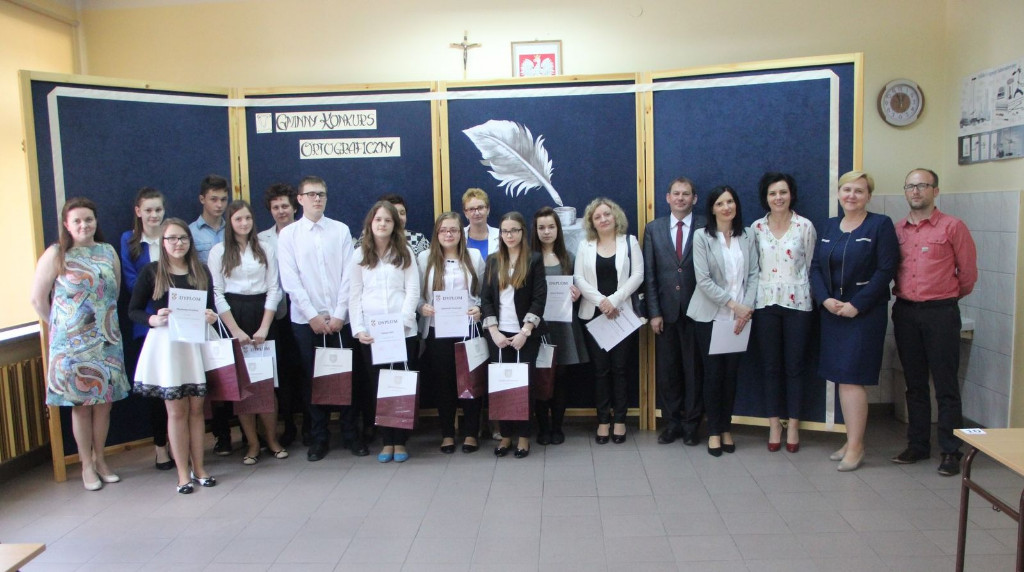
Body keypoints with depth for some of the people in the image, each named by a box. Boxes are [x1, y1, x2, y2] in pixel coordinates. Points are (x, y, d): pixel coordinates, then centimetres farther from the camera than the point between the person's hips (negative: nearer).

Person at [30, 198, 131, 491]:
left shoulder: (108, 252, 6)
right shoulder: (56, 255, -5)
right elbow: (38, 299, -3)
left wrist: (106, 320, 9)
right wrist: (58, 325, 3)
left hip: (107, 341, 3)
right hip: (73, 343, -3)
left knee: (103, 402, 8)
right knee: (81, 405, 3)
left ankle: (100, 459, 24)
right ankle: (87, 465, 17)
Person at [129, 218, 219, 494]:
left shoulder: (201, 271, 8)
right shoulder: (151, 272, -1)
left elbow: (211, 307, 14)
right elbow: (133, 310, 0)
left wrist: (211, 316, -8)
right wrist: (153, 319, -19)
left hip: (195, 343, 3)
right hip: (165, 344, -3)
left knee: (196, 408, 7)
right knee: (177, 410, 3)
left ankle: (199, 468, 18)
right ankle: (183, 473, 13)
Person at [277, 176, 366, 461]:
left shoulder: (341, 230, 5)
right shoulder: (288, 234, 3)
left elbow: (348, 275, 0)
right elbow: (290, 280, -2)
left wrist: (339, 314, -7)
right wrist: (313, 316, -9)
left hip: (339, 318, 0)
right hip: (305, 320, 0)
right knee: (312, 379, 6)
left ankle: (351, 433, 17)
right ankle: (318, 437, 18)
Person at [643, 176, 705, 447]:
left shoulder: (706, 227, -1)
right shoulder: (653, 228, 6)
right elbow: (649, 274, 3)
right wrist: (654, 312, -3)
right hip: (666, 310, 2)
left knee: (694, 369, 6)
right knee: (666, 370, 8)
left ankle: (691, 424, 20)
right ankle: (672, 423, 21)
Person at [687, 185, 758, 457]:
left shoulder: (747, 238, 8)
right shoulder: (701, 237, -3)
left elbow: (753, 275, 4)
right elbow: (703, 280, -10)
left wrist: (747, 307, -10)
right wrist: (732, 303, -15)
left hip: (739, 317, 3)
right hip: (711, 316, -3)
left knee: (731, 373, 7)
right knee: (713, 373, 2)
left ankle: (726, 428, 21)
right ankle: (714, 431, 14)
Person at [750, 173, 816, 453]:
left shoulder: (805, 226, -1)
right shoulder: (756, 228, 4)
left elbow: (810, 266, 4)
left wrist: (807, 296, 5)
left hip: (797, 303, -1)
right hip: (765, 303, 2)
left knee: (795, 366, 5)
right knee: (770, 366, 8)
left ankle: (793, 426, 17)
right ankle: (774, 425, 18)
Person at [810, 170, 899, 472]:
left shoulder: (880, 225, -4)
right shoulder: (828, 227, 12)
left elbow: (886, 270, -11)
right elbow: (816, 267, 8)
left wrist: (856, 304, -16)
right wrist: (825, 299, -8)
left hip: (864, 312, -5)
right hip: (832, 313, 6)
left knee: (852, 377, -8)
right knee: (842, 377, 9)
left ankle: (855, 446, 3)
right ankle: (852, 440, 20)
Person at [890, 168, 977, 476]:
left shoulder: (952, 226, -3)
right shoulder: (897, 229, 8)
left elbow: (968, 271, 2)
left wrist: (949, 297, 13)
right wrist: (902, 293, 9)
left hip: (940, 313, -4)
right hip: (905, 311, 4)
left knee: (946, 386, 0)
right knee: (914, 384, 12)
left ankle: (950, 451, 9)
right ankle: (917, 445, 22)